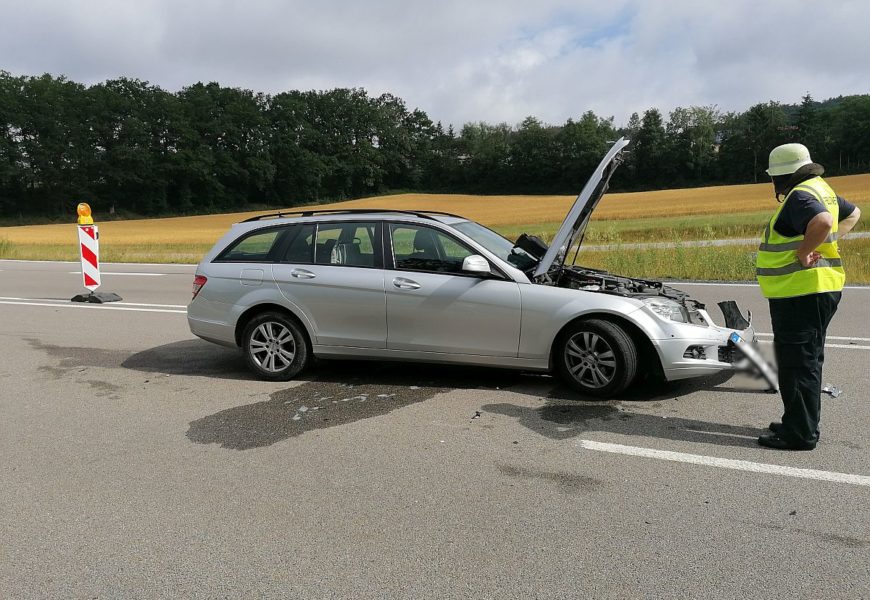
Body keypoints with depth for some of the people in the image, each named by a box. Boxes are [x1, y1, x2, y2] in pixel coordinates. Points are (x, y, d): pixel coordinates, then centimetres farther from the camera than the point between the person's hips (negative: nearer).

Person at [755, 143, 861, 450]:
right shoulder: (821, 189, 15)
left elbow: (823, 221, -37)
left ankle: (799, 434, 4)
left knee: (797, 363, -4)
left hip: (800, 294, -11)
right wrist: (829, 242, 19)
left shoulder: (799, 196, -17)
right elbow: (853, 213, 31)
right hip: (816, 291, 11)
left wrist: (803, 252, -23)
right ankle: (802, 424, 31)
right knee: (807, 361, 19)